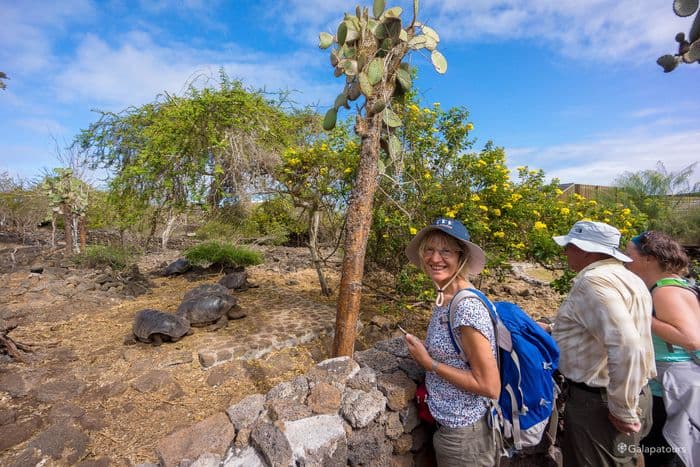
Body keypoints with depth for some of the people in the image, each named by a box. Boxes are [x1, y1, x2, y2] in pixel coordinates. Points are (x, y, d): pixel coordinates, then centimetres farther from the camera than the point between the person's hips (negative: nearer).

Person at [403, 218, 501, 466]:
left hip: (465, 432, -7)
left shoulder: (467, 308, -28)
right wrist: (425, 350, -5)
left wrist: (429, 363, -20)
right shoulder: (444, 297, -2)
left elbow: (490, 386, -24)